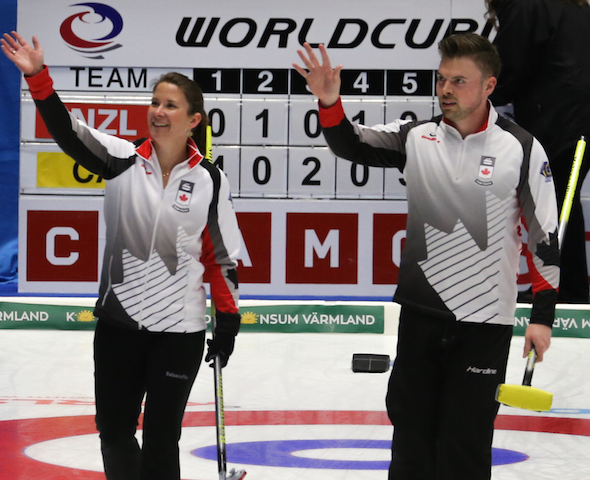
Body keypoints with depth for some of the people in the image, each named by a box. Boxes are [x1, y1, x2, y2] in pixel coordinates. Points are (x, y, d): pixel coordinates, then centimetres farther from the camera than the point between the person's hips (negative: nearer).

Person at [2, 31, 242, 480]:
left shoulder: (210, 180, -4)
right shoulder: (123, 160, -3)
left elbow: (223, 254, 3)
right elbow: (67, 131, -14)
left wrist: (228, 321, 2)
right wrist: (38, 77, -27)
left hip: (180, 329, -2)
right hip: (119, 322, 2)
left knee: (161, 439, 3)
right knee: (114, 431, 10)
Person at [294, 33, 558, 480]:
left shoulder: (522, 149, -7)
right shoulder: (417, 137, 1)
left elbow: (546, 235, -5)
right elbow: (351, 144, -2)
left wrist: (543, 316, -9)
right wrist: (330, 103, -23)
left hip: (484, 322, -4)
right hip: (420, 310, 4)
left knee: (465, 442, -2)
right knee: (411, 426, 12)